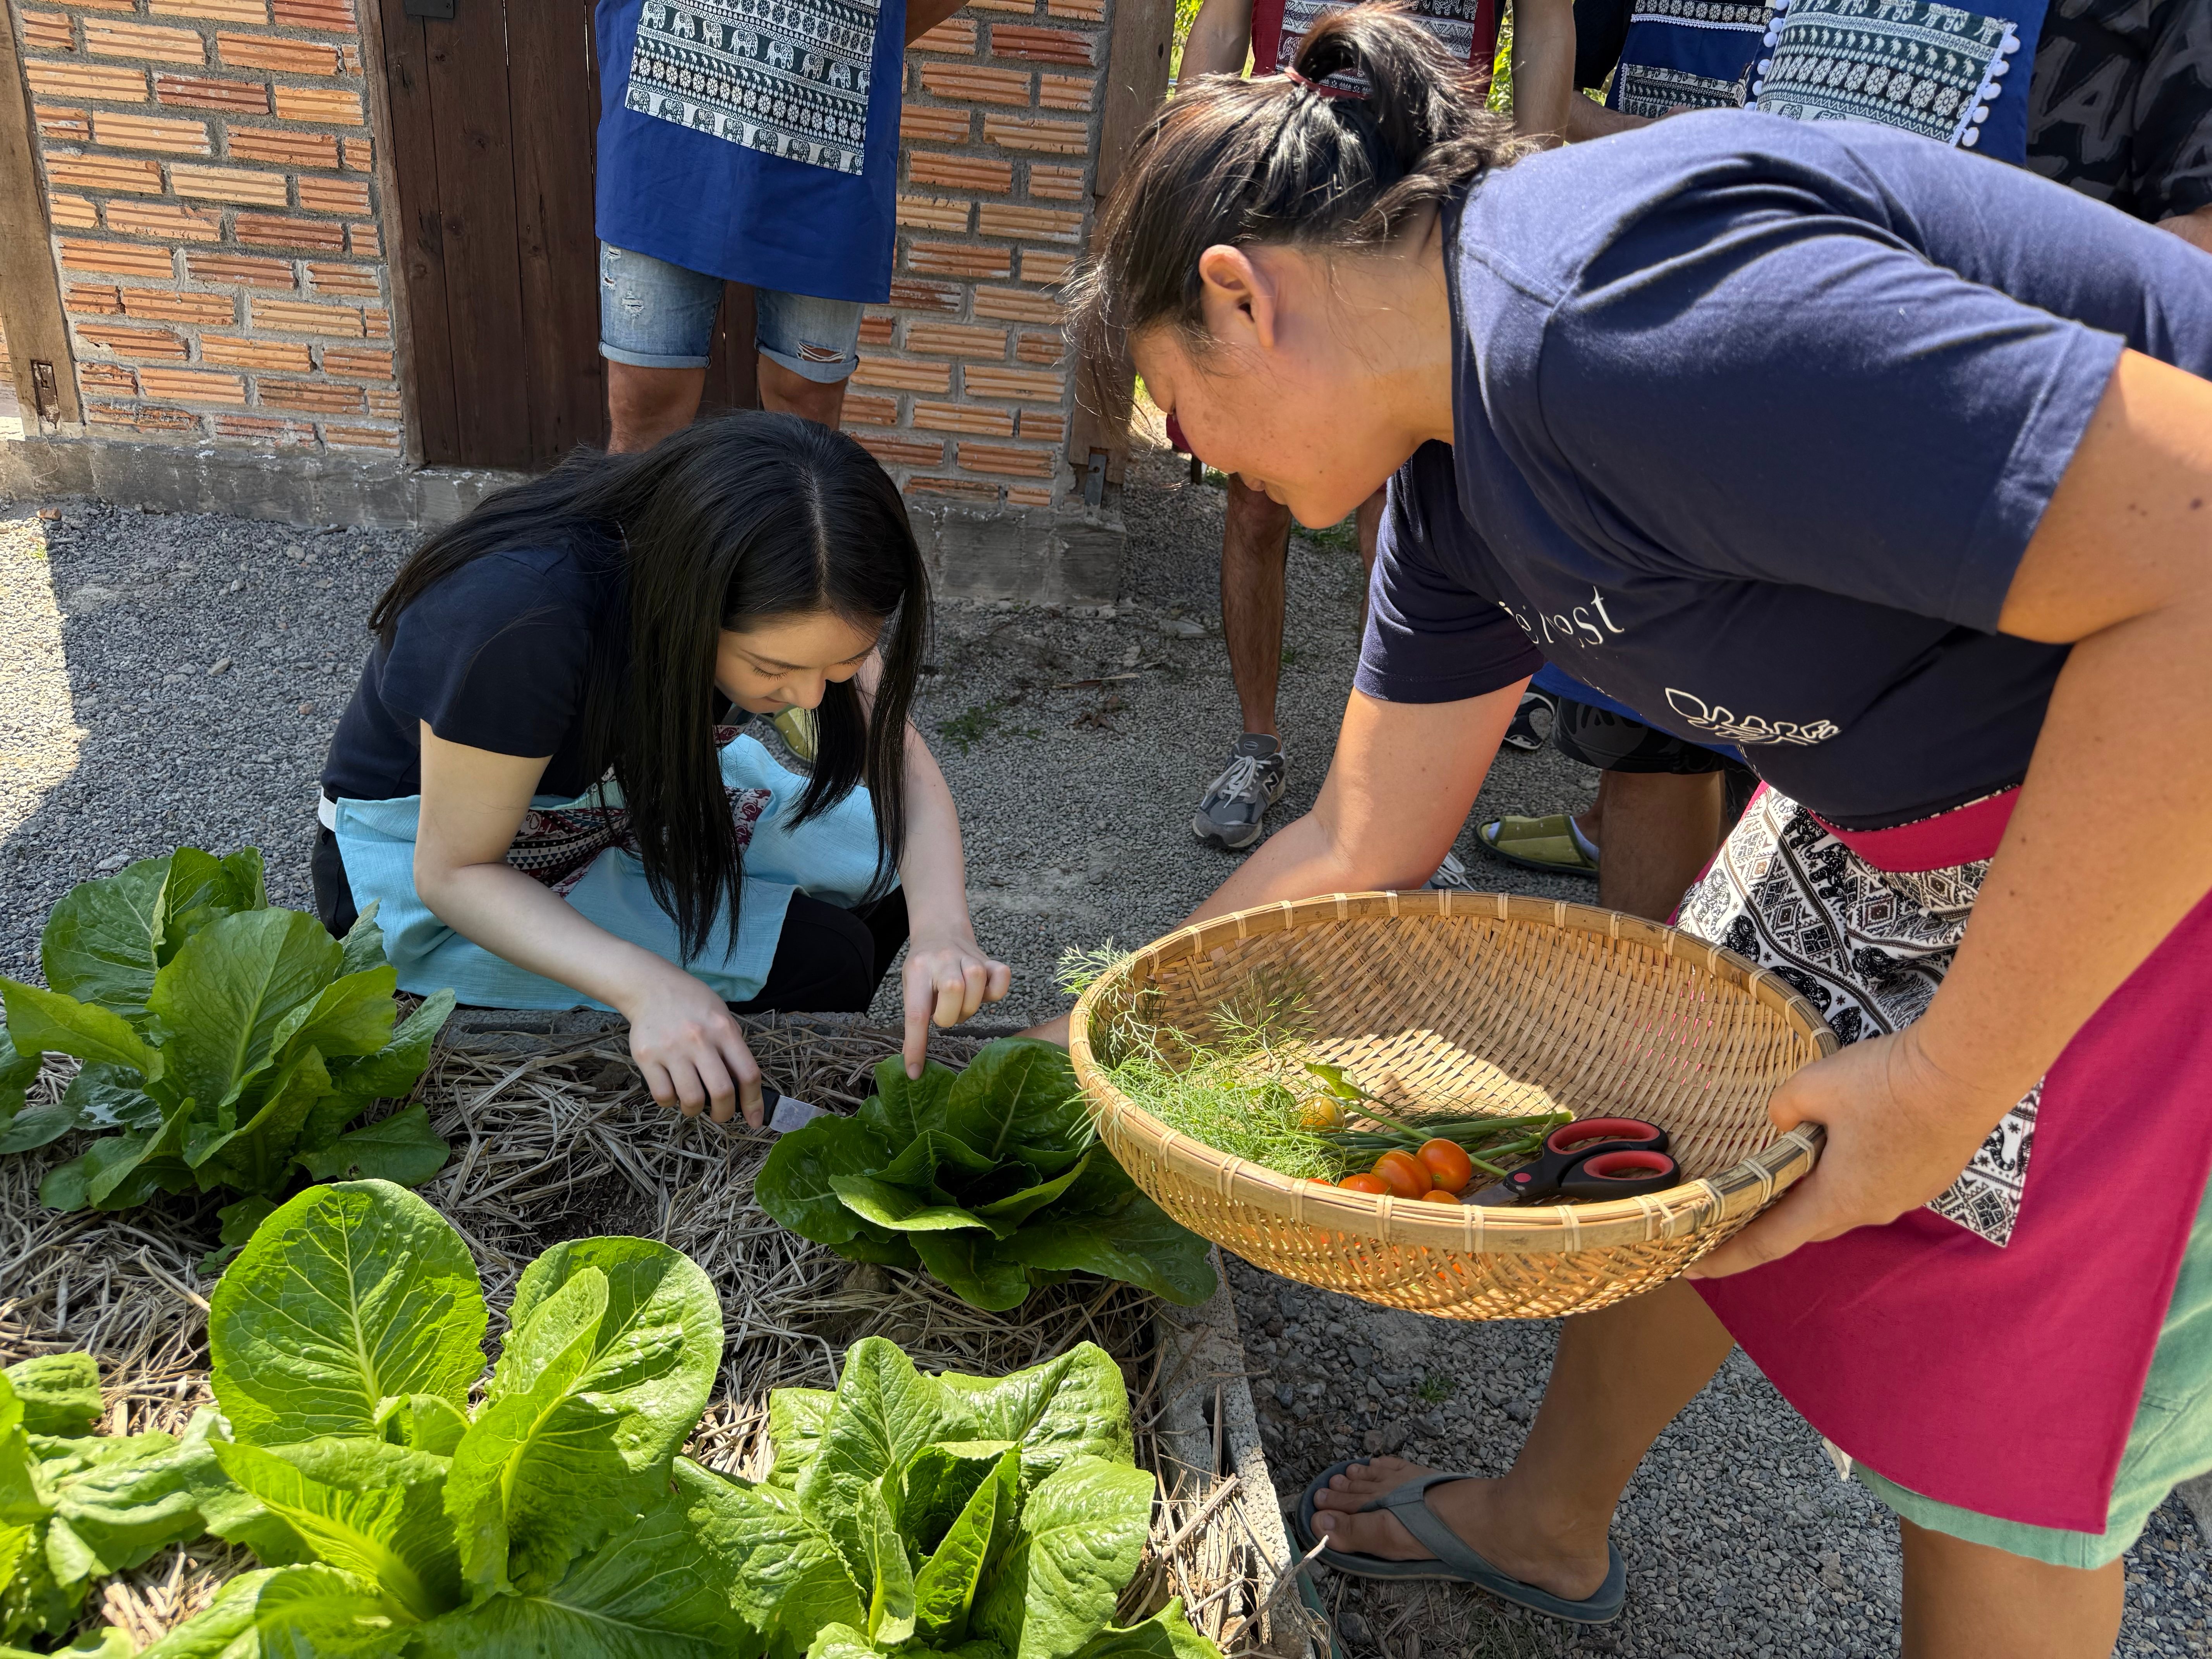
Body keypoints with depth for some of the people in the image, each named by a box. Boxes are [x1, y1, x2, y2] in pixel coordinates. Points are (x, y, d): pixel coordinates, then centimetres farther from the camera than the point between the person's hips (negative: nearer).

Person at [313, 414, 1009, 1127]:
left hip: (635, 787, 6)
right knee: (822, 962, -19)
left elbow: (901, 756, -16)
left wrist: (942, 925, -36)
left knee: (894, 865, -4)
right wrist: (647, 984, -44)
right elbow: (453, 870, -28)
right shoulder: (523, 613, -39)